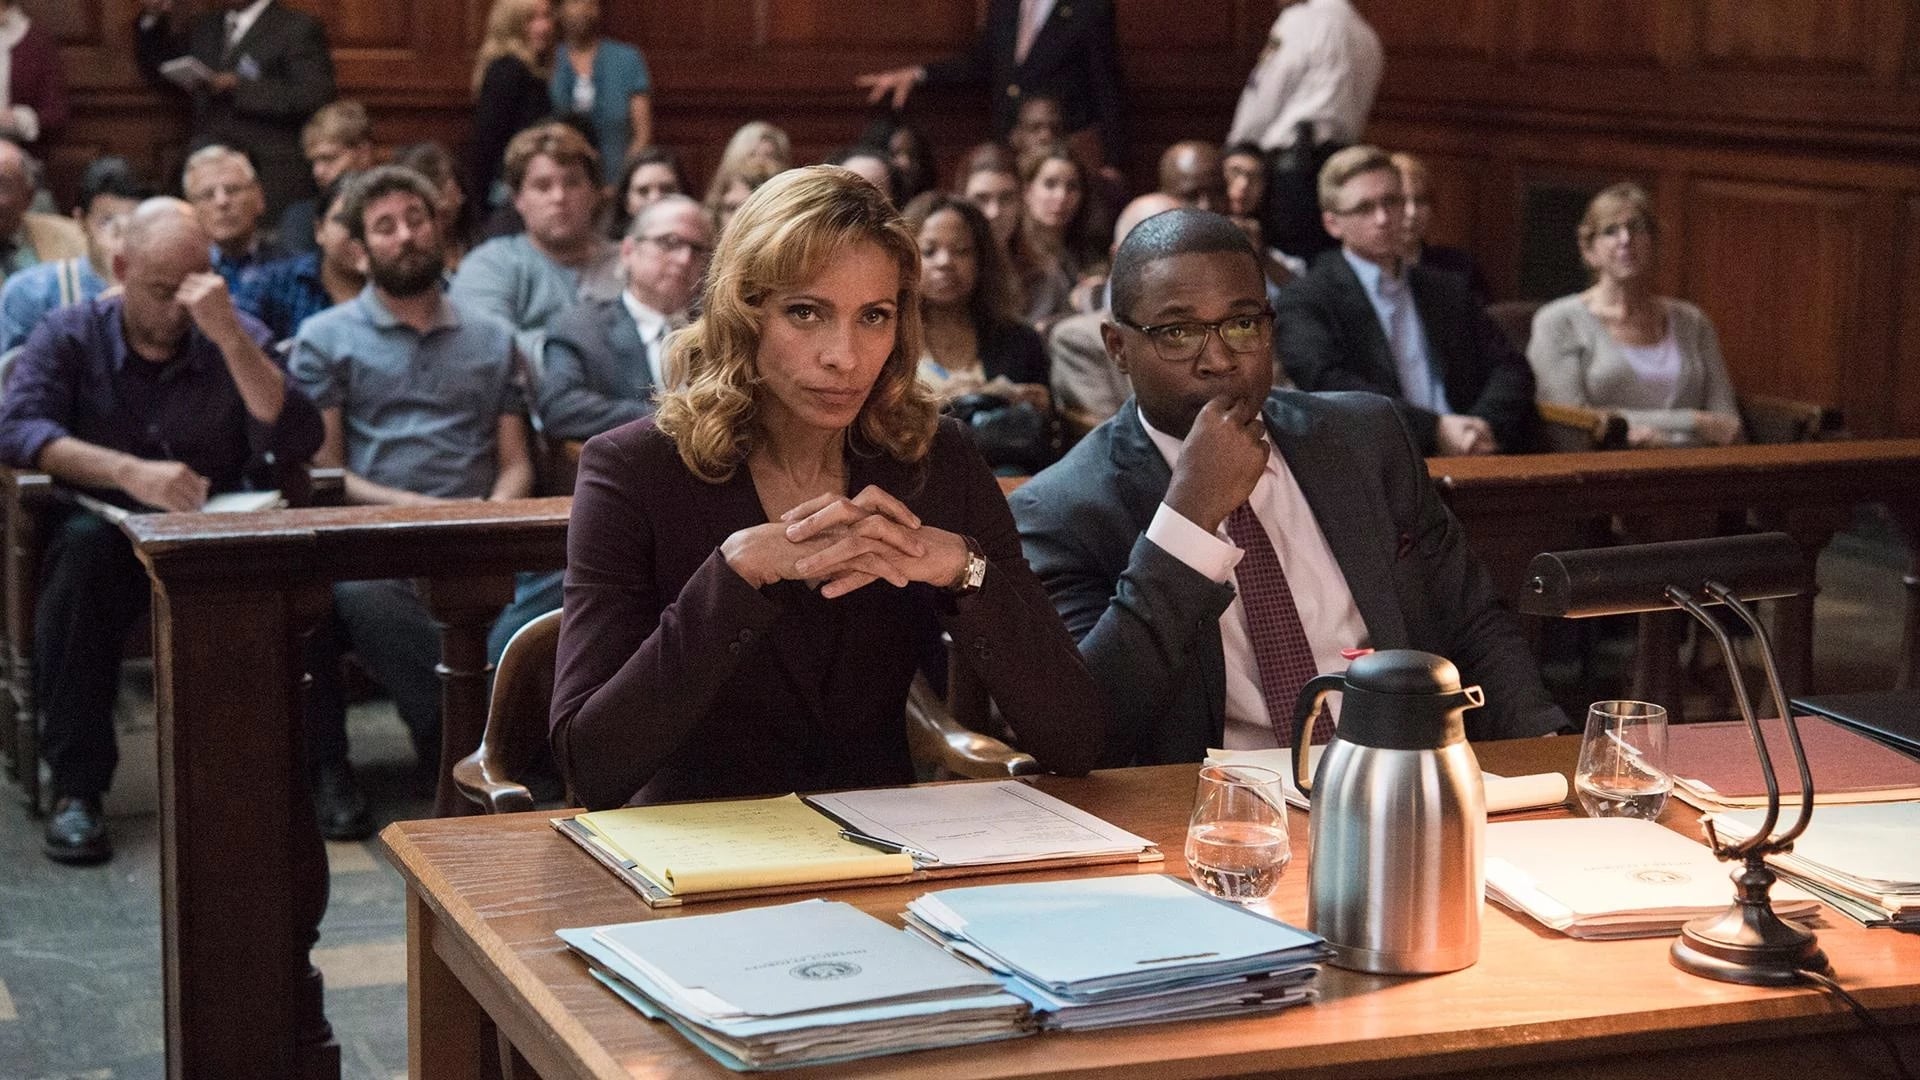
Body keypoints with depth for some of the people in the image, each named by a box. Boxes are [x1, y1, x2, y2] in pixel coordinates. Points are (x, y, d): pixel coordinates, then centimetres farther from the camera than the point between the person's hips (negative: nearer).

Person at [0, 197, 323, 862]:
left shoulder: (237, 337, 7)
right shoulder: (70, 338, 4)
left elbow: (298, 441, -9)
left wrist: (228, 335, -18)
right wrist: (131, 472, -30)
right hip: (107, 534, 0)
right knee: (81, 548, -36)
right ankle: (75, 787, -29)